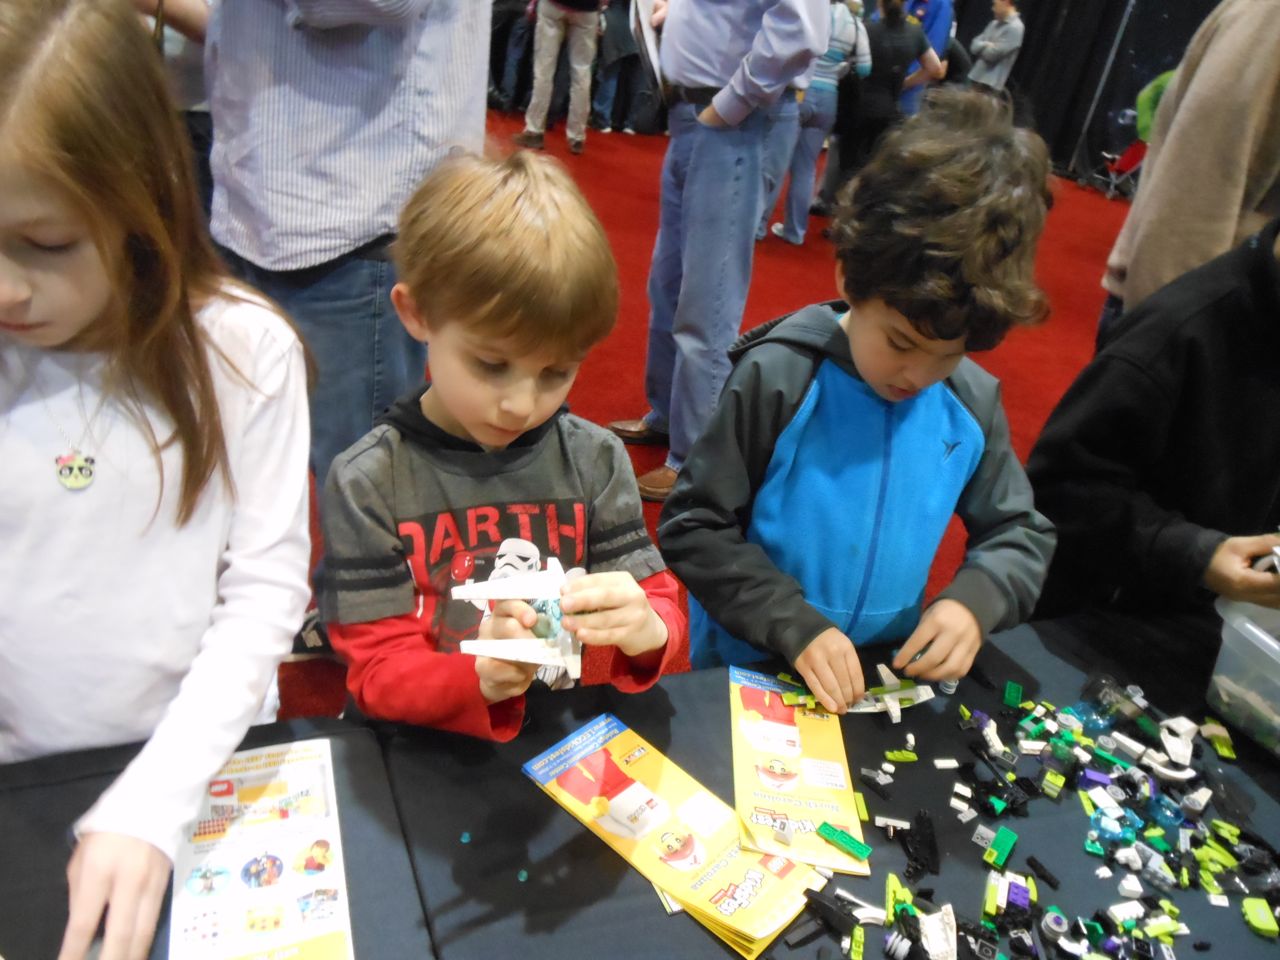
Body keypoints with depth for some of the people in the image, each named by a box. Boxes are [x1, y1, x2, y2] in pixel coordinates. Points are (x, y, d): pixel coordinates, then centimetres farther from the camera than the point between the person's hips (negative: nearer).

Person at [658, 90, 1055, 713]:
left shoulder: (973, 403, -2)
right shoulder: (781, 377, -15)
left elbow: (1020, 535, 9)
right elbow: (692, 528, -12)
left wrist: (975, 599, -11)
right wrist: (794, 626, -21)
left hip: (889, 679, 4)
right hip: (742, 668, -3)